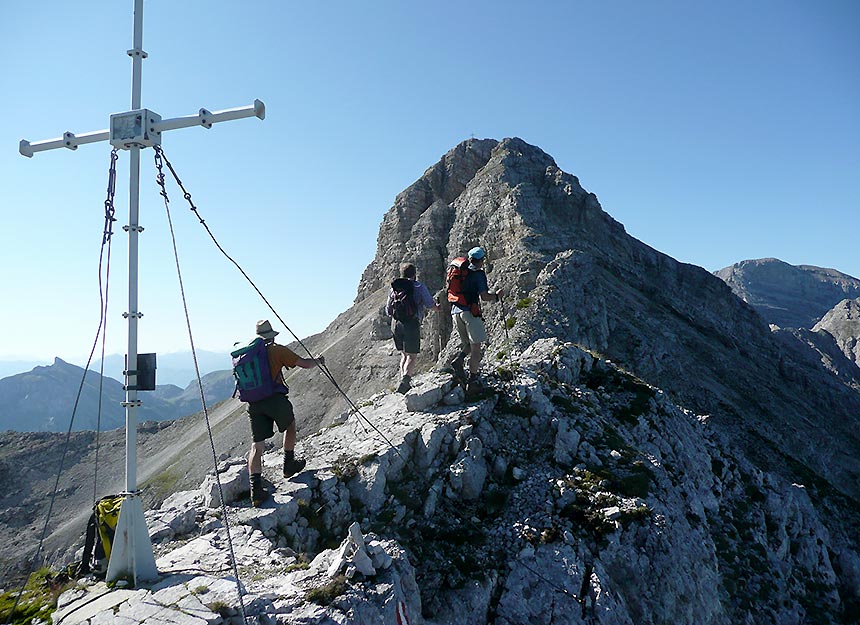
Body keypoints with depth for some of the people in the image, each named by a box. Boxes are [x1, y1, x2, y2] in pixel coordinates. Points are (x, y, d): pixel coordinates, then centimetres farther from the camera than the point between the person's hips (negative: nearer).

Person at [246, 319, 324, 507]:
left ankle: (256, 489, -3)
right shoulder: (277, 350, -1)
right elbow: (304, 364, 0)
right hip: (275, 399, -4)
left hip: (254, 404, 4)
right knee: (290, 425, 25)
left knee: (257, 445, 5)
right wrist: (318, 361, 21)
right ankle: (289, 465, 33)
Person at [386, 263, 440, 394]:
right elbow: (430, 306, -2)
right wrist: (437, 307, 20)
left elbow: (388, 309, 16)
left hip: (395, 323, 5)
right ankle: (405, 378, -24)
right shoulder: (420, 287, 0)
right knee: (412, 356, -2)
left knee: (404, 354, 18)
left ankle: (404, 379, 10)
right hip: (411, 323, -5)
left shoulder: (393, 287, 12)